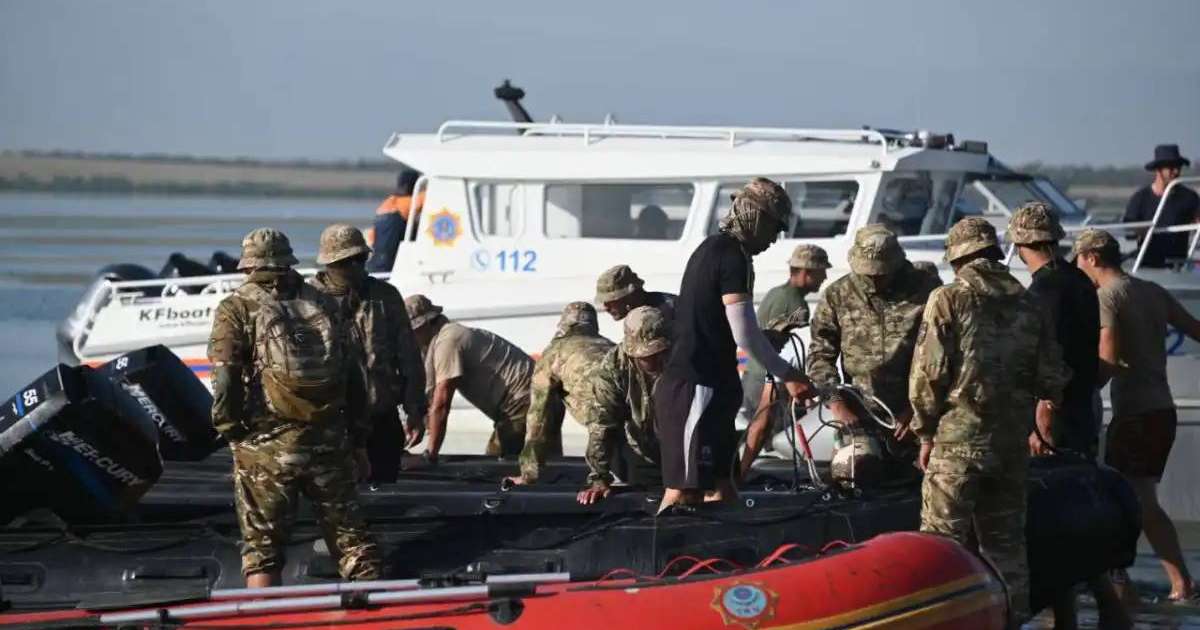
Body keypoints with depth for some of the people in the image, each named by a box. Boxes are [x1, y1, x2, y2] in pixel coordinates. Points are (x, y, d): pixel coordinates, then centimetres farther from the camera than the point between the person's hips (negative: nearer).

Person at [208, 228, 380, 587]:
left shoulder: (238, 309, 0)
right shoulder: (323, 305, 13)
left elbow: (226, 379, -11)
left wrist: (228, 429, -2)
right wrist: (358, 440, 17)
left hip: (267, 446, -3)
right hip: (329, 442, 3)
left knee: (261, 542, 3)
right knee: (348, 531, 12)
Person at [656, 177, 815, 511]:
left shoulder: (710, 249, 18)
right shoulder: (734, 257, -13)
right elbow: (745, 335, -16)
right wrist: (788, 375, -7)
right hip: (698, 389, -11)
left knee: (722, 485, 11)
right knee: (684, 493, -13)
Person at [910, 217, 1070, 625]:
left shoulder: (949, 299, -6)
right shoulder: (1027, 305, 9)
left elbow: (928, 372, -10)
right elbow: (1052, 379, 9)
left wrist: (925, 431, 0)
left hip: (959, 438, -5)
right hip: (1012, 440, 5)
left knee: (942, 541, -3)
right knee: (1006, 542, 15)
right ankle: (1014, 619, 17)